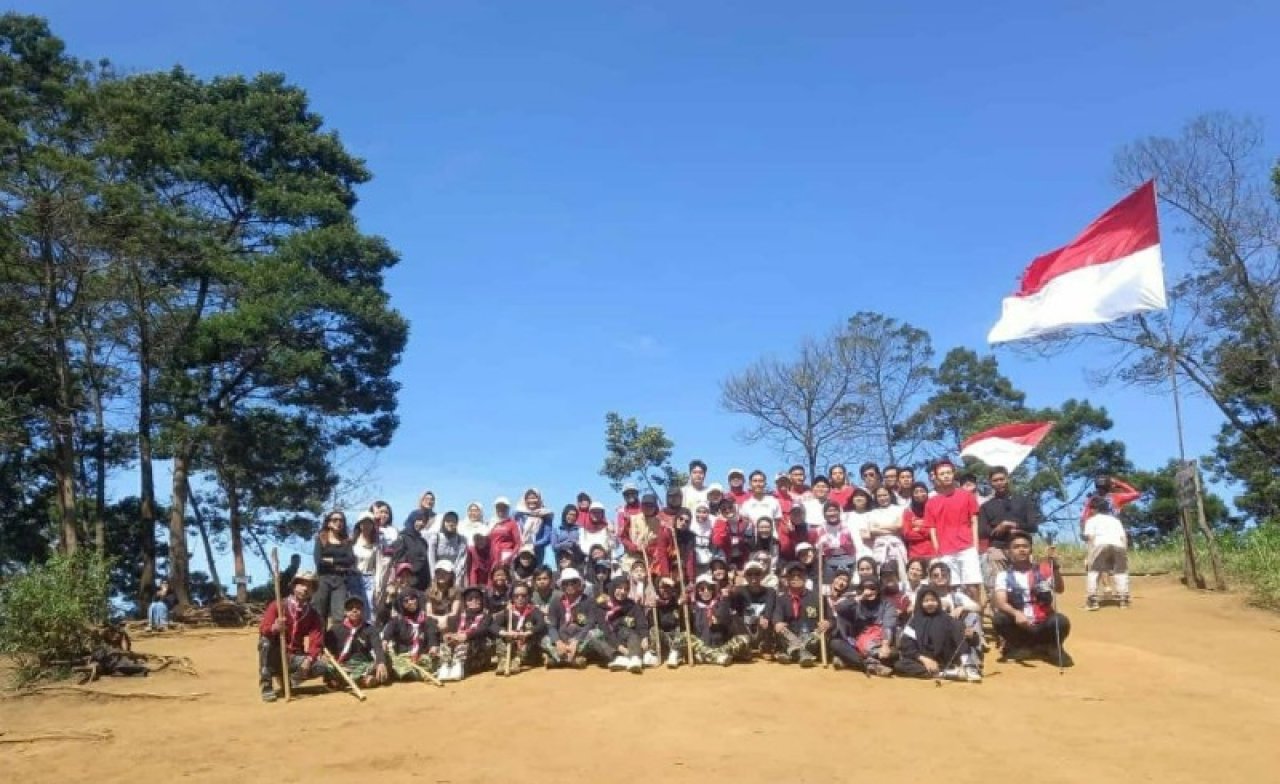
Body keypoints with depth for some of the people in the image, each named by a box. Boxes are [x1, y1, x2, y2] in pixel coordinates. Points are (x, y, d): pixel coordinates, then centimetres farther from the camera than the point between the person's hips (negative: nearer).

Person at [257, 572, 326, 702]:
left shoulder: (313, 614, 0)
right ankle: (266, 686, -21)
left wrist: (309, 658, -28)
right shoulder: (277, 605, -7)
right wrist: (274, 628, -43)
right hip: (275, 656, -2)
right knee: (265, 641, -33)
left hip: (295, 657, 2)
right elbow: (262, 630, -19)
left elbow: (316, 642, -8)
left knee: (320, 667, -24)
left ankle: (288, 680, 1)